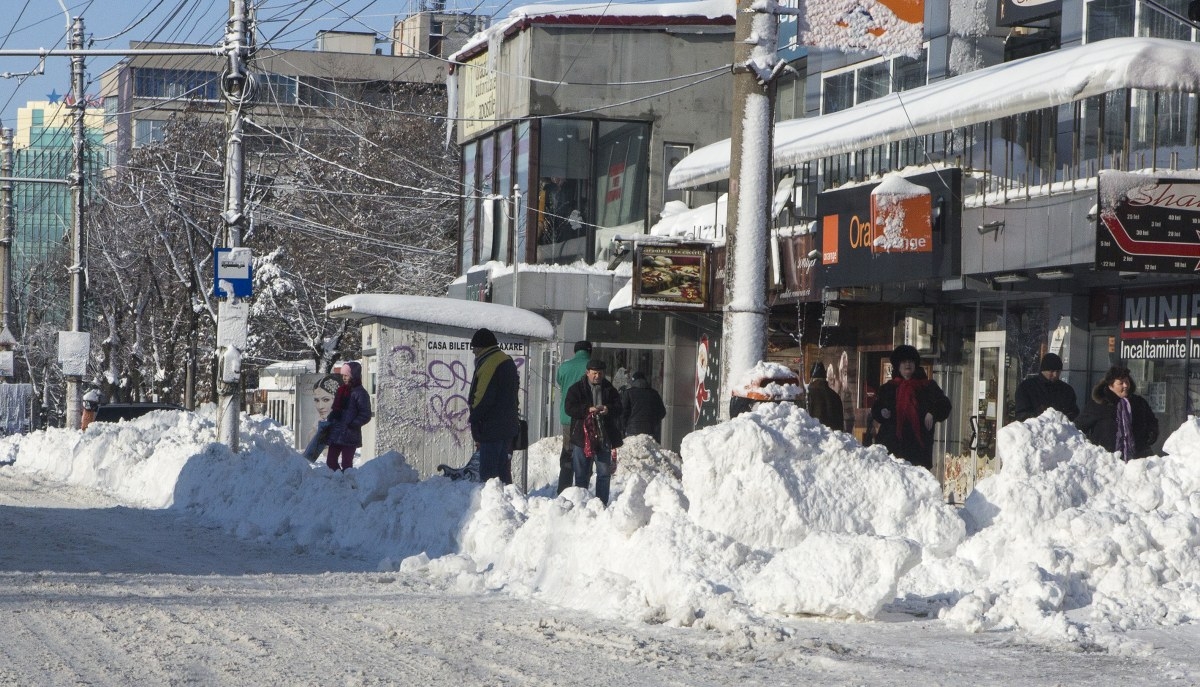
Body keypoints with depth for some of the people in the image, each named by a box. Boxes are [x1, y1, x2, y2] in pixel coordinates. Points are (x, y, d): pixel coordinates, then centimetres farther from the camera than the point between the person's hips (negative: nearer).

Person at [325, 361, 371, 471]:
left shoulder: (360, 393, -8)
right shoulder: (341, 390, 15)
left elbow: (365, 415, -12)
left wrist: (351, 425, -16)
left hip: (349, 436, -8)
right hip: (335, 435, 8)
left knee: (346, 464, -5)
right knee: (330, 462, 7)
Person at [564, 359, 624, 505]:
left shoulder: (609, 389, 9)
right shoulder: (576, 389, 2)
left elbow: (618, 407, 4)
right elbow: (570, 408, -8)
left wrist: (608, 409, -18)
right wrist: (588, 410, -21)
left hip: (604, 438, 2)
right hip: (582, 437, -2)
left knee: (604, 473, 4)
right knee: (581, 474, 4)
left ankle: (602, 503, 11)